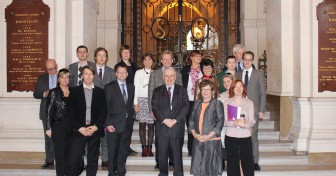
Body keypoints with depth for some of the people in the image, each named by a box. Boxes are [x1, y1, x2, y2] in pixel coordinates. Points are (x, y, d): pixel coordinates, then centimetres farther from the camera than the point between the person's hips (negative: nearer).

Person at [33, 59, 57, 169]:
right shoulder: (41, 79, 10)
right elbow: (35, 94, 9)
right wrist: (44, 94, -10)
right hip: (46, 112, 2)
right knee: (48, 137, 5)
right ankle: (49, 161, 10)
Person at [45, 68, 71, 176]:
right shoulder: (54, 92, -2)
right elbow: (49, 111, -4)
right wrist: (48, 128, -8)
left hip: (71, 126, 3)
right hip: (58, 126, -3)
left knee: (69, 153, 7)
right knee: (60, 153, 1)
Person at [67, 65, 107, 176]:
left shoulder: (100, 92, 8)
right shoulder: (74, 91, 5)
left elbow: (103, 111, 4)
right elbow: (71, 112, 0)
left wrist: (96, 127, -8)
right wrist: (79, 128, -9)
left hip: (95, 130, 1)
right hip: (79, 130, -1)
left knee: (93, 160, 6)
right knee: (74, 159, -3)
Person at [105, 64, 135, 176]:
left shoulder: (131, 87, 12)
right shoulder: (109, 87, -1)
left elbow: (131, 104, 13)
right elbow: (106, 107, -5)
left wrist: (131, 119, 4)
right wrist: (108, 123, -11)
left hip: (128, 124, 4)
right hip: (114, 124, -3)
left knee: (124, 150, 9)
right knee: (113, 151, 3)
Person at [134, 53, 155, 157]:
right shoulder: (139, 73, 7)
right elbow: (136, 88, 4)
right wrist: (135, 103, -2)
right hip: (142, 100, -1)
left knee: (151, 125, -1)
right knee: (142, 124, -2)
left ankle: (149, 148, 7)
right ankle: (144, 148, 4)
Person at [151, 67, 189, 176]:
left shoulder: (182, 90, 9)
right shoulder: (157, 91, 10)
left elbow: (185, 106, -1)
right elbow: (155, 107, 0)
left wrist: (175, 120, -11)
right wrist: (164, 120, -13)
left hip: (177, 127, 0)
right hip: (162, 127, 1)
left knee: (177, 153, 3)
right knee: (162, 154, 6)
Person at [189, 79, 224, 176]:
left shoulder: (217, 103, -2)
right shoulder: (197, 103, 12)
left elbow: (220, 122, -8)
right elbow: (191, 119, 11)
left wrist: (209, 136, -14)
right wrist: (194, 134, -4)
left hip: (212, 140, -4)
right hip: (198, 140, 4)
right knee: (197, 167, 6)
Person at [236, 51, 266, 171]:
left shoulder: (259, 74, 6)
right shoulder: (238, 75, 14)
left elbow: (263, 93, 3)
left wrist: (261, 111, -5)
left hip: (253, 109, -2)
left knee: (253, 136, -4)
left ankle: (255, 162, 7)